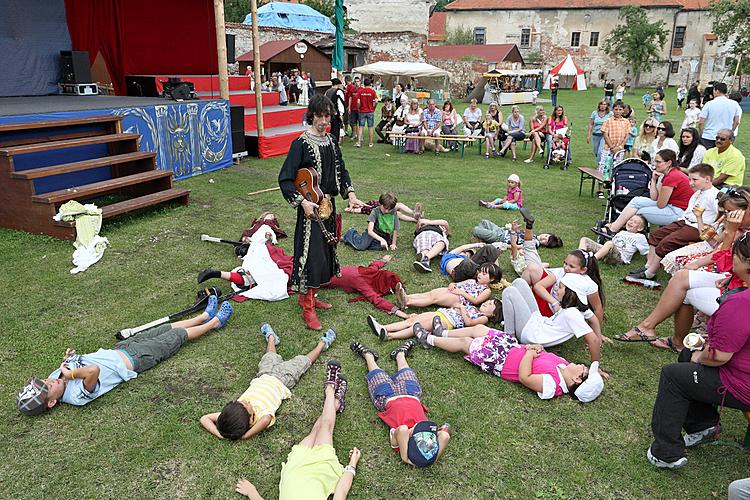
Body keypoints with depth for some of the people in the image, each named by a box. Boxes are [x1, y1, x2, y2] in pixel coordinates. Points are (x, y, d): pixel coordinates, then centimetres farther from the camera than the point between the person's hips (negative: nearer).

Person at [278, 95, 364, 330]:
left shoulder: (331, 142, 9)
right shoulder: (301, 143, -12)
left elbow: (341, 171, 19)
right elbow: (285, 179, -14)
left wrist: (350, 194, 4)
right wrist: (302, 202, -22)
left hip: (329, 205, 8)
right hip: (310, 206, -7)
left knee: (325, 252, 14)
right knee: (311, 254, -7)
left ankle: (309, 296, 31)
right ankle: (307, 308, 4)